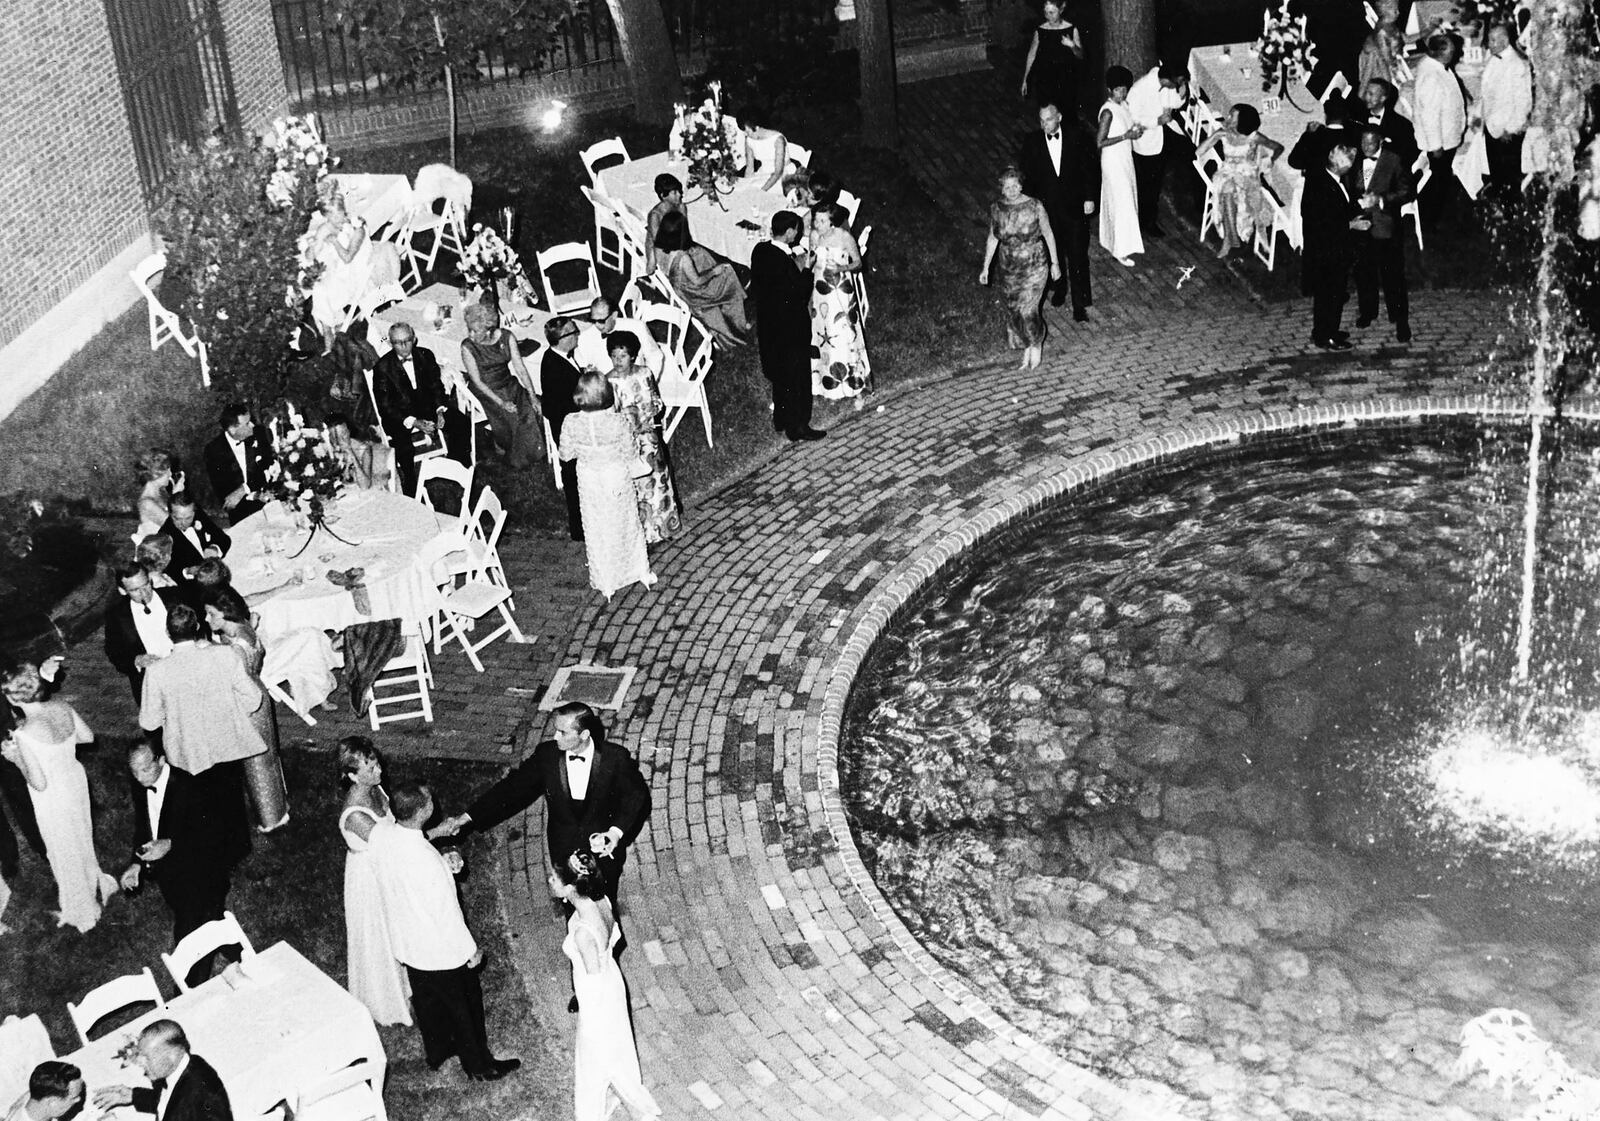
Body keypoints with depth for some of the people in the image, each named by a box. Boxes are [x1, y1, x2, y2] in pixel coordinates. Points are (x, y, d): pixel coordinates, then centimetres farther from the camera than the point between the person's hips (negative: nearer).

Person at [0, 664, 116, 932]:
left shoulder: (26, 734, -34)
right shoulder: (63, 708, -15)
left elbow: (39, 783, -28)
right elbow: (87, 736, 3)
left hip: (54, 800, -5)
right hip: (75, 780, 6)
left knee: (65, 852, 19)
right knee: (81, 839, 30)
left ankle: (80, 912, 41)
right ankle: (95, 887, 54)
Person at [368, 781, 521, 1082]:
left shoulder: (379, 833, -17)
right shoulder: (426, 860, -38)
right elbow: (447, 914, -26)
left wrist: (443, 865, -7)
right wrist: (471, 950, -10)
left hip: (405, 942, 7)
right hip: (440, 950, -7)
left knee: (426, 999, 30)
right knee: (464, 1007, 18)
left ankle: (435, 1051, 52)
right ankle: (479, 1065, 39)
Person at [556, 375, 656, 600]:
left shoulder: (572, 423, -21)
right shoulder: (617, 421, -24)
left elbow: (566, 454, -8)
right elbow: (631, 452, -13)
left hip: (590, 482, 1)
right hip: (618, 478, -1)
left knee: (597, 531, 17)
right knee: (627, 525, 21)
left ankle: (604, 583, 28)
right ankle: (640, 572, 37)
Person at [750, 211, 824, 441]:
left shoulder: (760, 250, -2)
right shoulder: (783, 261, -28)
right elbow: (801, 294, -24)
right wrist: (803, 269, -10)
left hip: (768, 322, 9)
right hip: (790, 325, -9)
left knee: (780, 373, 22)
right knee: (796, 376, 4)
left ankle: (781, 420, 34)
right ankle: (797, 426, 13)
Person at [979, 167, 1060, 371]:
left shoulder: (1035, 207, -13)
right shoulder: (996, 210, -4)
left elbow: (1048, 234, -3)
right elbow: (992, 239, 7)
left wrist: (1055, 262, -1)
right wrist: (985, 268, 7)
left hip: (1034, 267, -3)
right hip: (1009, 269, 3)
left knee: (1028, 309, -10)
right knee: (1014, 310, 8)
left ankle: (1036, 346, 16)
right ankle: (1026, 350, 27)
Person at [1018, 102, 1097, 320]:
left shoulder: (1077, 137, -7)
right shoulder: (1032, 143, -6)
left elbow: (1091, 167, 0)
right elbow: (1025, 175, -1)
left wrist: (1090, 198, -4)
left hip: (1075, 207, -1)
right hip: (1046, 208, 1)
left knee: (1078, 256, -2)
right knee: (1053, 253, 17)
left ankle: (1080, 304, 5)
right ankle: (1058, 288, 41)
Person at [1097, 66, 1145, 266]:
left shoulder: (1123, 105, 2)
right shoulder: (1108, 112, -23)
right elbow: (1100, 142, -24)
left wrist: (1135, 130, -5)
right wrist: (1126, 136, -25)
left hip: (1125, 159, 9)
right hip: (1113, 162, -9)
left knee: (1127, 198, 18)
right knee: (1121, 203, -4)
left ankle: (1110, 240, 33)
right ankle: (1120, 250, 5)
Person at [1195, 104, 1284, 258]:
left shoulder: (1253, 137, -7)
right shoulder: (1223, 133, 1)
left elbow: (1279, 148, 2)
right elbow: (1199, 152, -3)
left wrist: (1270, 160, -10)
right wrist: (1215, 135, -10)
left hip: (1248, 176, -1)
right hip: (1227, 174, 1)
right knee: (1227, 191, -34)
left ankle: (1228, 241, -22)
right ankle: (1230, 239, -29)